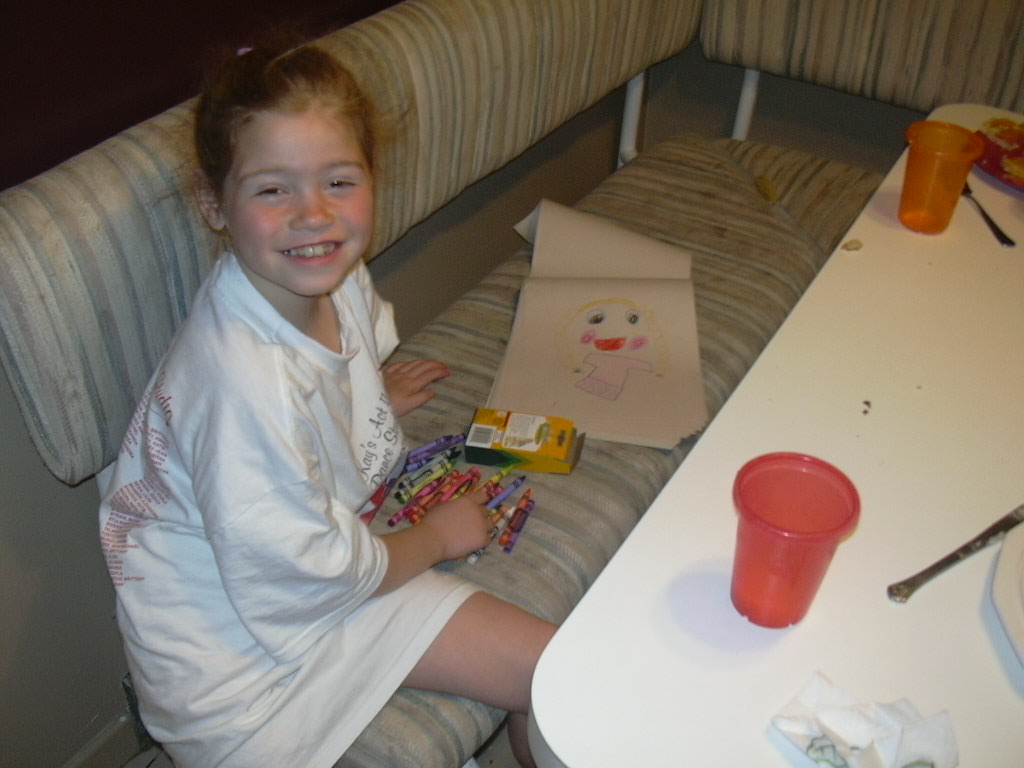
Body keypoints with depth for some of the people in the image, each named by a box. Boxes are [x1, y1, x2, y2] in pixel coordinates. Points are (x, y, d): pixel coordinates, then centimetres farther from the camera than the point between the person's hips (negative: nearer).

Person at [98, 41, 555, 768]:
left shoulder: (338, 280, -10)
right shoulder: (243, 379, -35)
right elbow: (300, 574, -23)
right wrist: (437, 536, -10)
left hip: (327, 560, 7)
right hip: (235, 635, -7)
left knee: (557, 668, 5)